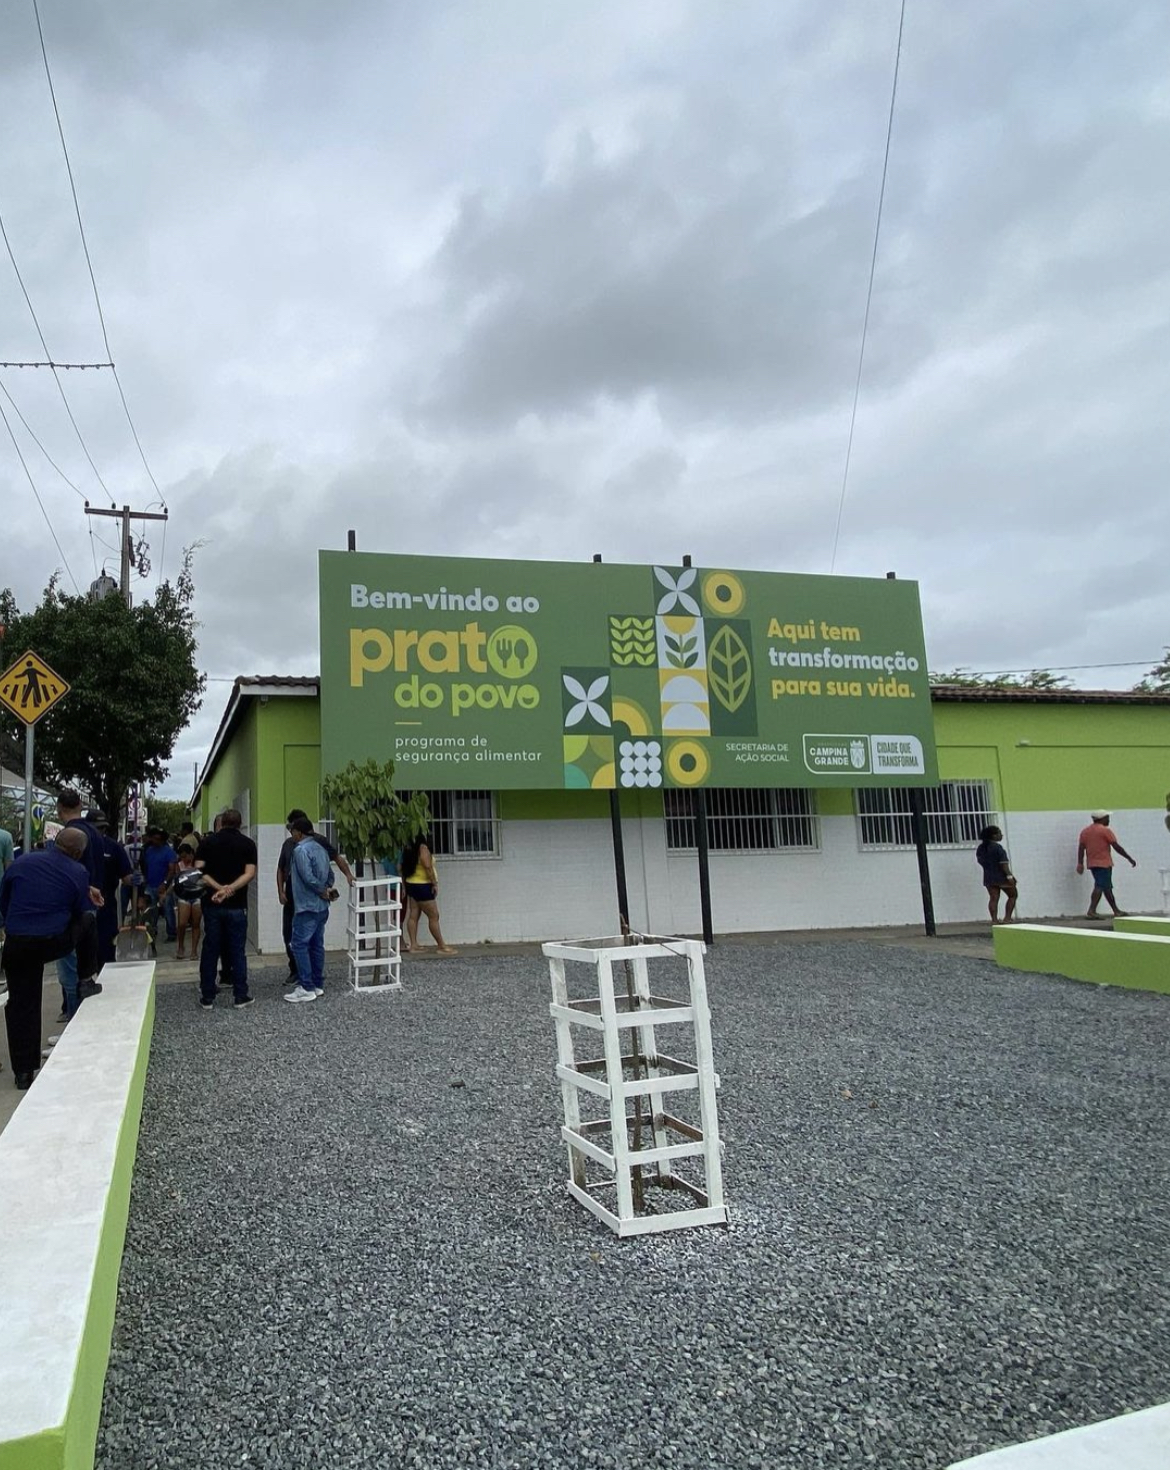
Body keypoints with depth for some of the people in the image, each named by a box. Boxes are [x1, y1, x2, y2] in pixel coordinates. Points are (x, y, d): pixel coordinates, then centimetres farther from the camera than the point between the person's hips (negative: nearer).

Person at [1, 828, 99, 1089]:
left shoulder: (21, 862, 7)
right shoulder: (78, 872, -2)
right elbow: (84, 912, 4)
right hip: (56, 942, -3)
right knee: (88, 923, 26)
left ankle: (23, 1071, 13)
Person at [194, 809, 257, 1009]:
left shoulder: (207, 842, 4)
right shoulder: (248, 844, 0)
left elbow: (198, 871, -6)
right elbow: (250, 873, -12)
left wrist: (218, 887, -12)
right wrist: (229, 889, -17)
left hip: (212, 904, 1)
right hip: (237, 905, -1)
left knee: (210, 950, 8)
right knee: (237, 951, 5)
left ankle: (207, 996, 12)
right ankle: (240, 996, 7)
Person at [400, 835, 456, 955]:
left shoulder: (409, 848, 8)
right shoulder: (422, 848, -17)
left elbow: (401, 867, 12)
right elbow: (427, 866, -25)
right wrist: (435, 883, -19)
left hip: (411, 885, 9)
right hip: (422, 886, -9)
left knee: (413, 915, 8)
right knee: (434, 916, -3)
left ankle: (413, 945, 9)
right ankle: (442, 946, 1)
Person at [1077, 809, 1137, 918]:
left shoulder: (1085, 831, 10)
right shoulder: (1105, 830, -9)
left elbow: (1081, 848, 4)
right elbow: (1117, 847, -10)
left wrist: (1080, 864, 1)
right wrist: (1130, 859, -4)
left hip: (1092, 864, 7)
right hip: (1104, 863, -7)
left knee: (1107, 887, 15)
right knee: (1100, 887, -10)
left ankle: (1116, 911, 23)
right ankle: (1091, 912, -18)